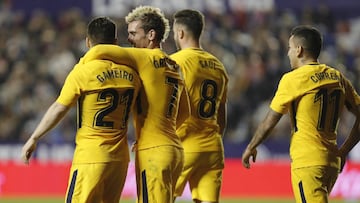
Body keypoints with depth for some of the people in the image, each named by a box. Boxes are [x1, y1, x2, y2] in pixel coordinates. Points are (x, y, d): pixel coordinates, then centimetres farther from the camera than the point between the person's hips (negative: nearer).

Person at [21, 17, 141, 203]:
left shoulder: (82, 72, -9)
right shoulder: (131, 74, 5)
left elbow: (59, 109, -7)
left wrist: (33, 139, 1)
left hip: (90, 157, -6)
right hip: (120, 157, 6)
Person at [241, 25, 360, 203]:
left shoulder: (293, 79, -7)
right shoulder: (338, 78, 11)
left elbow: (269, 123, -3)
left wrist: (251, 148, 12)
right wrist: (343, 152, 16)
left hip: (307, 163, -7)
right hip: (332, 163, 7)